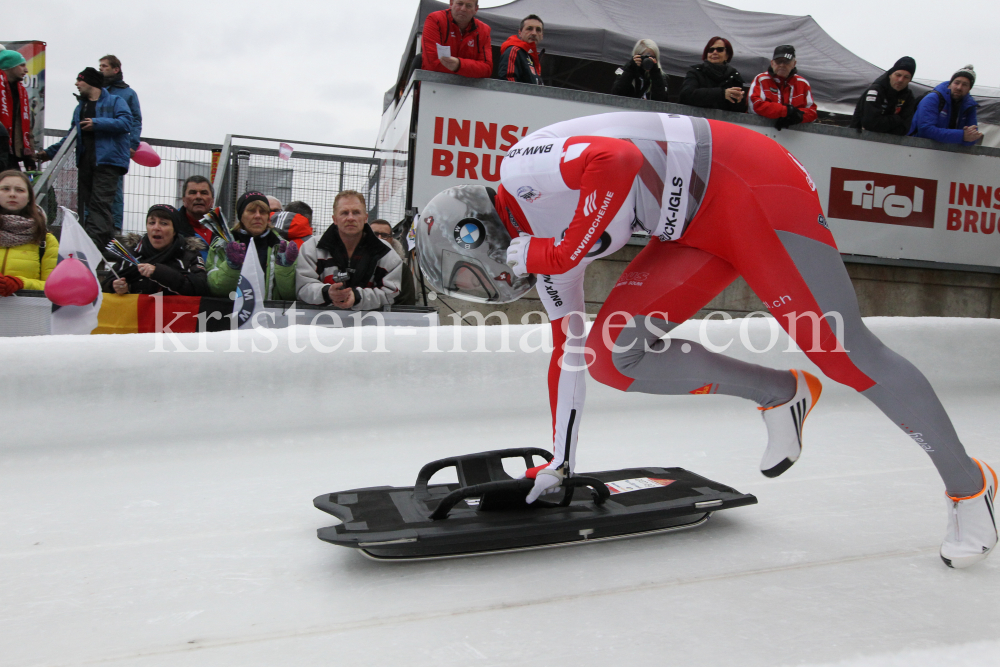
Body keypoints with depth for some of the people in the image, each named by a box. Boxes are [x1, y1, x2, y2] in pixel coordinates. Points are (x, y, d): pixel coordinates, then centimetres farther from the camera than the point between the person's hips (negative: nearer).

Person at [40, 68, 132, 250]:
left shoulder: (115, 101, 4)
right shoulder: (80, 107, 26)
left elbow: (126, 123, -13)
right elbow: (71, 136, 29)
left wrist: (97, 123, -15)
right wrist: (50, 152, 24)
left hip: (107, 161, -8)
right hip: (85, 161, 8)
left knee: (100, 202, -16)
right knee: (84, 202, 3)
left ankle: (95, 241, -23)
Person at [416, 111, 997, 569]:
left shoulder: (520, 169, -14)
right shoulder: (548, 252, 12)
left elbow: (617, 160, -32)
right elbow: (570, 351, 18)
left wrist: (563, 251, -21)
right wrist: (560, 462, 23)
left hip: (746, 187, -8)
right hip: (694, 230, 8)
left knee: (845, 351, -6)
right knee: (614, 354, -6)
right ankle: (780, 395, 8)